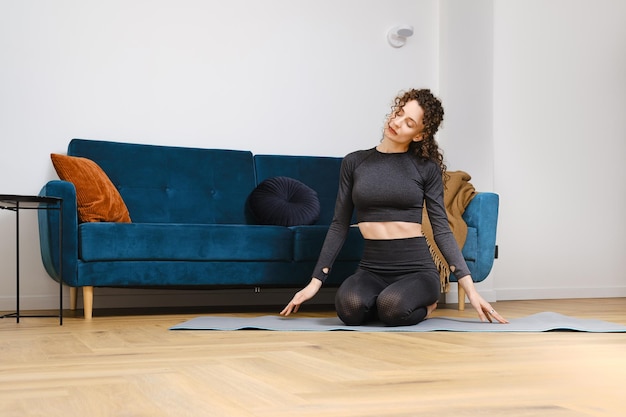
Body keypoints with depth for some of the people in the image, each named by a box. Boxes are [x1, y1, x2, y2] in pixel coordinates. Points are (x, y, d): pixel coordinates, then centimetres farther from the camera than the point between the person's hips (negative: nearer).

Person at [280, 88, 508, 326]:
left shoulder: (426, 167, 1)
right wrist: (315, 281, 2)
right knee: (350, 306, -33)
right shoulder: (354, 163, 6)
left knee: (393, 308, -36)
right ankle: (378, 301, 3)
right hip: (372, 270, 2)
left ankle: (423, 305, 1)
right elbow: (339, 226, 7)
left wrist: (470, 289, -7)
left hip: (417, 269, -2)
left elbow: (441, 229, 0)